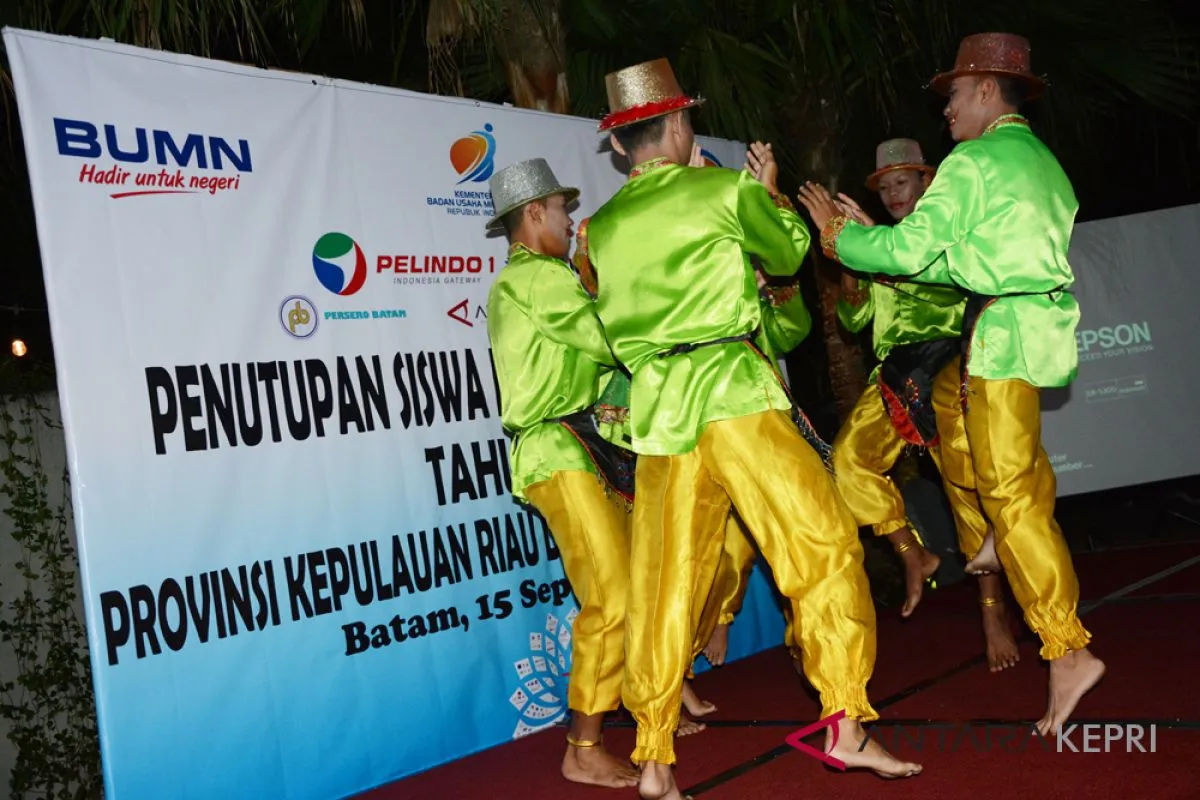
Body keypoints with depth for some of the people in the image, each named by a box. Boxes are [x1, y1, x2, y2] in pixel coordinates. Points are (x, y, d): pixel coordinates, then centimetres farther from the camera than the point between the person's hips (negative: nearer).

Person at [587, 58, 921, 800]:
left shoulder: (602, 227, 11)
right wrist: (768, 193, 33)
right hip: (731, 394, -5)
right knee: (822, 543, 4)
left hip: (656, 407, 5)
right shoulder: (724, 189, 0)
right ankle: (847, 725, 2)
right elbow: (789, 252, 15)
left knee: (665, 583, 9)